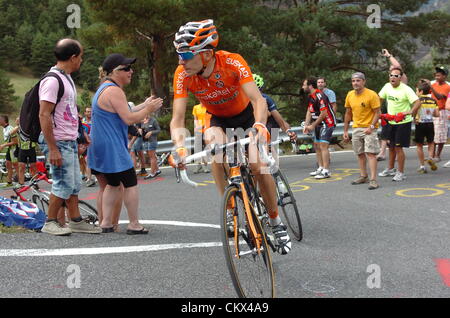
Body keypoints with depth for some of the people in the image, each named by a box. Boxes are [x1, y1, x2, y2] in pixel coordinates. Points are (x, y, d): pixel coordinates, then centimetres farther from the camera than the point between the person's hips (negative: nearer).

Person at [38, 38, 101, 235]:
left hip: (70, 142, 10)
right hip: (59, 143, -10)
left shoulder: (67, 78, 15)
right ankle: (50, 223, 9)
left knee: (74, 184, 13)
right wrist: (53, 149, -23)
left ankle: (76, 221, 22)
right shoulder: (52, 80, -16)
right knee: (64, 185, -4)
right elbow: (44, 115, -20)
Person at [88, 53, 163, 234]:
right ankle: (134, 225, 2)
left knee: (113, 184, 17)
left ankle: (106, 223, 17)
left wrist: (143, 105, 17)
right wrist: (148, 109, -8)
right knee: (130, 183, -3)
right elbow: (129, 119, -21)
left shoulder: (105, 88, 18)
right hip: (112, 148, -11)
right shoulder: (114, 91, -17)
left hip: (103, 147, 11)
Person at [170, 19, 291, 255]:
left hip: (246, 115, -2)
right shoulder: (182, 75, -26)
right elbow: (177, 120, -28)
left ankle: (276, 223, 6)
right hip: (219, 120, 2)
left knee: (257, 166, -16)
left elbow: (258, 100, -39)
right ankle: (230, 211, -20)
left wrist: (260, 125, -59)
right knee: (213, 142, -31)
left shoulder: (232, 62, -33)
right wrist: (180, 148, -46)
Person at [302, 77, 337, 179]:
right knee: (316, 145, 13)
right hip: (319, 124, 10)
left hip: (327, 123, -10)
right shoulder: (310, 96, 9)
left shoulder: (320, 96, -22)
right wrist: (306, 125, 1)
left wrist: (313, 125, -17)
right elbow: (309, 111, 12)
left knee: (323, 146, -15)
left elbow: (324, 114, -24)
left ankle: (326, 171, -15)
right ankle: (321, 168, 22)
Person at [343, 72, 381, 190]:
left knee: (370, 153, -12)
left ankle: (373, 179, -13)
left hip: (369, 128, -6)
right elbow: (348, 114, 12)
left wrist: (371, 127, -24)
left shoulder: (371, 95, -13)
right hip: (356, 128, 6)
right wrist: (345, 131, 11)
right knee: (360, 153, 14)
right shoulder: (350, 95, 4)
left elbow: (377, 112, -12)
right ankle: (364, 176, 27)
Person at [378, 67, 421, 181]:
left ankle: (401, 173, 1)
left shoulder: (406, 89, -18)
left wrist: (410, 112, -41)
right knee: (391, 146, 18)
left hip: (403, 122, -7)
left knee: (398, 147, -9)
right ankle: (390, 169, 34)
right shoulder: (387, 86, 1)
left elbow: (418, 102, -26)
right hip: (391, 122, 7)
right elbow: (379, 98, 15)